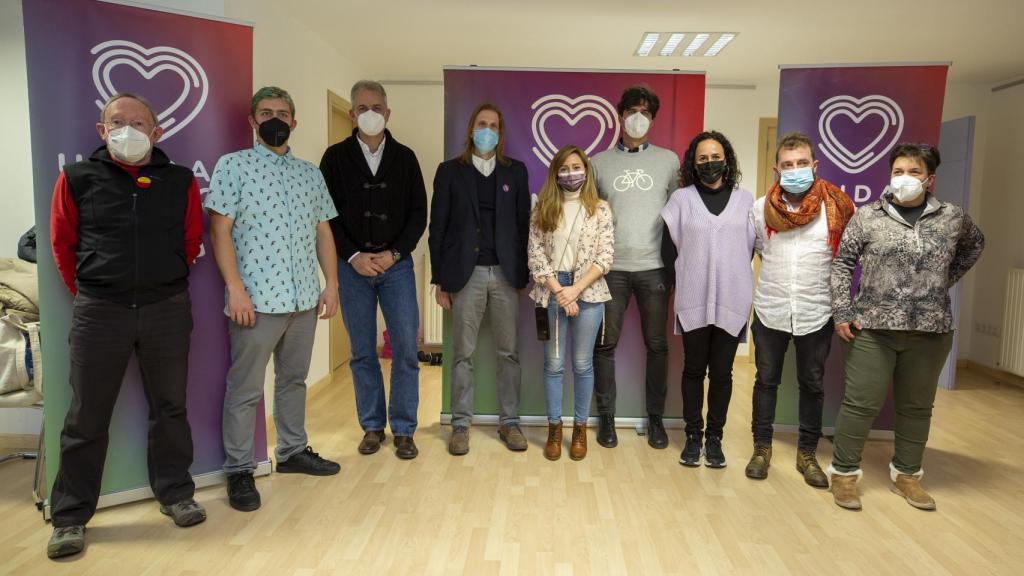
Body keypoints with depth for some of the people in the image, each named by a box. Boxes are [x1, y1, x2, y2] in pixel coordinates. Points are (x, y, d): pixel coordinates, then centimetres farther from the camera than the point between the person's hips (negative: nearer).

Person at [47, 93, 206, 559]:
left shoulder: (182, 182, 3)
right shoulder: (77, 179, 0)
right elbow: (62, 244, 8)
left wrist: (166, 285, 12)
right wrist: (88, 292, 11)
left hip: (167, 310, 1)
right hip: (98, 312, -1)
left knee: (170, 408, 11)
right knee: (86, 418, 6)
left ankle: (175, 494, 27)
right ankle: (70, 516, 20)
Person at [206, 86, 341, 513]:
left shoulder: (311, 173, 13)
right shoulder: (232, 166, -2)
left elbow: (323, 231, 14)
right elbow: (219, 230, -7)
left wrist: (332, 283, 5)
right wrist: (235, 289, -15)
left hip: (304, 298, 5)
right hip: (256, 299, -5)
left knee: (294, 379, 16)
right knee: (245, 389, 2)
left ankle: (292, 451, 31)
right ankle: (239, 470, 16)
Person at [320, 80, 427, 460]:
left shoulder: (404, 158, 7)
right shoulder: (336, 157, 4)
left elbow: (418, 213, 4)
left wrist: (394, 253, -8)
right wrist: (354, 256, -10)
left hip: (397, 264, 0)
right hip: (352, 266, 0)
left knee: (406, 350, -2)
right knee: (362, 352, 7)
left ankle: (404, 430, 10)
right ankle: (372, 427, 20)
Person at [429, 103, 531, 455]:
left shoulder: (515, 171, 10)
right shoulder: (450, 171, 6)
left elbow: (524, 224, 8)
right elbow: (438, 228, 4)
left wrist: (525, 274, 2)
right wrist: (439, 280, 0)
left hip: (505, 273, 2)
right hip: (466, 274, -1)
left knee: (509, 352, 6)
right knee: (463, 353, 4)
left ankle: (509, 422, 18)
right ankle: (461, 424, 15)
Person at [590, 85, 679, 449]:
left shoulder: (668, 160, 7)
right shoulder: (600, 163, 7)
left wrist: (677, 263, -1)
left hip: (654, 267, 0)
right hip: (611, 267, 0)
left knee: (657, 345, 7)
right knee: (606, 344, 5)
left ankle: (656, 418, 21)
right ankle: (606, 416, 18)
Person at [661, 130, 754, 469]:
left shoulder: (745, 200, 5)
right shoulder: (681, 198, 2)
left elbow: (751, 246, 9)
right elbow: (669, 239, 3)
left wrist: (732, 273, 9)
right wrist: (690, 270, 7)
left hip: (732, 300, 1)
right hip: (693, 300, -1)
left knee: (722, 373, 7)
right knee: (694, 370, 8)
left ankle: (714, 437, 20)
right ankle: (693, 436, 20)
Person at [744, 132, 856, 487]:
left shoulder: (837, 206, -5)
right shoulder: (761, 208, 0)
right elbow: (746, 250, 11)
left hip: (816, 313, -1)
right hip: (770, 311, 1)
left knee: (813, 384, 11)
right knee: (766, 380, 11)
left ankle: (807, 454, 26)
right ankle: (762, 448, 25)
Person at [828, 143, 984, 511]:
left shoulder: (952, 218, 5)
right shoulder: (868, 216, -2)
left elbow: (975, 245, 24)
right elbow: (842, 262, -1)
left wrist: (946, 280, 13)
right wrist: (842, 313, -8)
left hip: (931, 331, 3)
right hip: (873, 328, -2)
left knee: (917, 406, 13)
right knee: (861, 403, 1)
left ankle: (906, 474, 28)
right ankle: (844, 472, 14)